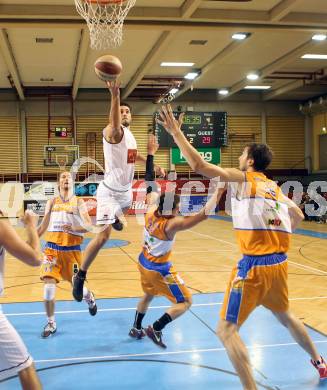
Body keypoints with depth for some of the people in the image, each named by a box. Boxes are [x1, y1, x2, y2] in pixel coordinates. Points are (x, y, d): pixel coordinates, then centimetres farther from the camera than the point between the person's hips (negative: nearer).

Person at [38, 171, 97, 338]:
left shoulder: (78, 202, -1)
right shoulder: (52, 202, 7)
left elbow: (89, 225, -10)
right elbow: (43, 226, 12)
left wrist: (73, 228, -28)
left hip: (72, 249, -1)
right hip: (52, 248, 2)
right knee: (49, 285, -8)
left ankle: (90, 297, 45)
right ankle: (51, 323, 10)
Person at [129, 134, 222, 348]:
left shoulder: (151, 211, -13)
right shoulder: (171, 224, -30)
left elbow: (150, 182, -4)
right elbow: (203, 215, -39)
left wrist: (151, 154, 0)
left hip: (144, 262, 8)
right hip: (160, 269, -8)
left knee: (148, 295, 31)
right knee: (185, 302, 3)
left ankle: (136, 329, 40)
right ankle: (155, 329, -5)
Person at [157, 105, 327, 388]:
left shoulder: (242, 178, -3)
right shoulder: (275, 187, 16)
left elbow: (199, 165, -14)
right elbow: (298, 216, 29)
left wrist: (175, 132, -9)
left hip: (255, 264, -8)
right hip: (279, 262, 8)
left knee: (227, 330, -2)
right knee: (285, 316, 31)